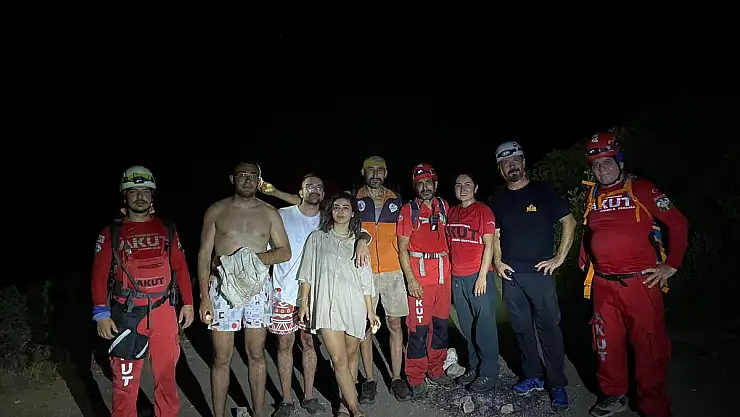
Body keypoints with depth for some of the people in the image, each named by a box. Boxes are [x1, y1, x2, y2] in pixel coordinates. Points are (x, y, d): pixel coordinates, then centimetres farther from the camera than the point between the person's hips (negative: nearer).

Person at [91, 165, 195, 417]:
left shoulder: (166, 229, 6)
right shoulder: (111, 233, 1)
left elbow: (180, 267, 7)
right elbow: (99, 275, -1)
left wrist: (187, 303, 3)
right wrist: (101, 314, -8)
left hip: (164, 311, 2)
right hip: (127, 314, -2)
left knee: (166, 375, 13)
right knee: (125, 379, 7)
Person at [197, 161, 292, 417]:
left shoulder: (269, 213, 6)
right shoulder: (216, 211, 3)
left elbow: (285, 252, 6)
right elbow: (204, 255, 1)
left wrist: (255, 257, -12)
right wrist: (204, 297, -6)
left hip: (258, 288, 1)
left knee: (256, 355, 11)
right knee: (222, 358, 5)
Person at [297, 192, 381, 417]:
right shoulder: (317, 238, 6)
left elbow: (365, 280, 10)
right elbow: (307, 273, 7)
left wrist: (370, 311, 7)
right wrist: (304, 303, 1)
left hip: (354, 305, 2)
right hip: (327, 304, -2)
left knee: (351, 355, 10)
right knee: (339, 360, -6)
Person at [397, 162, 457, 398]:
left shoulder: (445, 207, 9)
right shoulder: (408, 210, -3)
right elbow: (402, 249, -5)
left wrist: (453, 270, 11)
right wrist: (410, 279, -12)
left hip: (443, 276, 5)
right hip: (419, 278, -4)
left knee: (441, 325, 13)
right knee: (419, 329, 0)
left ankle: (436, 371, 30)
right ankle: (415, 379, 15)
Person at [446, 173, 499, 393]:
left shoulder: (483, 211, -3)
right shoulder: (451, 213, 12)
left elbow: (488, 245, -7)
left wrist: (482, 276, -12)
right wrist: (449, 272, 10)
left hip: (479, 276, -5)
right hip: (457, 277, 5)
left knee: (485, 325, 1)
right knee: (467, 327, 13)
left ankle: (488, 373, 13)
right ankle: (473, 367, 27)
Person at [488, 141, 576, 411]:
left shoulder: (542, 191, 1)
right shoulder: (498, 199, 10)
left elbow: (569, 222, 1)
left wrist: (559, 258, -4)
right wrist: (497, 261, 3)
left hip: (539, 272, -3)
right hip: (511, 275, 4)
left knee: (549, 328, 0)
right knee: (521, 329, 11)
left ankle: (557, 385, 13)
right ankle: (533, 377, 26)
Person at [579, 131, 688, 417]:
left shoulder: (640, 189, -4)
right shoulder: (591, 196, 10)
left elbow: (678, 223, -4)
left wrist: (671, 265, -6)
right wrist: (584, 264, 14)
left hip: (641, 281, -4)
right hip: (603, 284, 5)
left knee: (649, 345, 4)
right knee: (608, 343, 13)